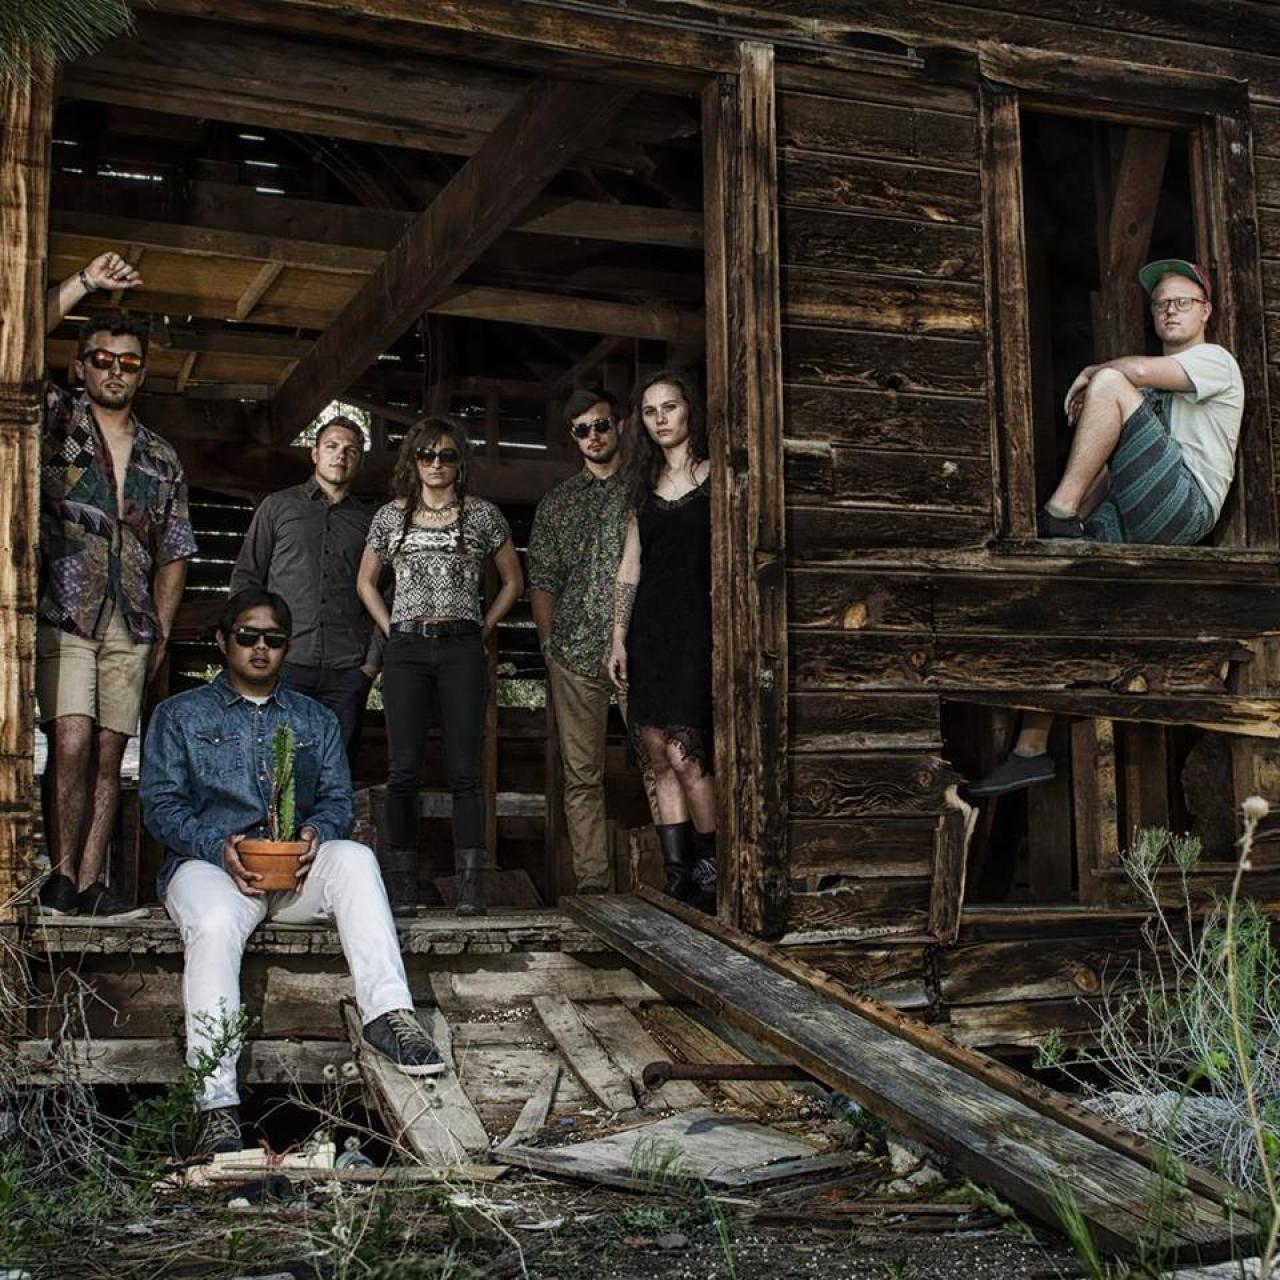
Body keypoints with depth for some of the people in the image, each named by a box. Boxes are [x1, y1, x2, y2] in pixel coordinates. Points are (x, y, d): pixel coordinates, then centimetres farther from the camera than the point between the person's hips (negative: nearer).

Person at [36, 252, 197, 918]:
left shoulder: (162, 458, 17)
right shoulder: (55, 419, 8)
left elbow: (173, 555, 18)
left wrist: (161, 635, 9)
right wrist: (83, 283, -9)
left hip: (130, 625, 4)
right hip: (62, 613, -4)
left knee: (109, 754, 1)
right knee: (72, 741, -16)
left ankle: (89, 883, 5)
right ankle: (61, 875, -5)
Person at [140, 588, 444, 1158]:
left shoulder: (316, 720, 23)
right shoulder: (181, 714, 15)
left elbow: (338, 798, 12)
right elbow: (160, 802, 4)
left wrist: (316, 832, -13)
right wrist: (220, 848, -15)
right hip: (209, 861, -2)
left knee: (355, 858, -31)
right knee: (214, 926, -37)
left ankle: (388, 1014, -40)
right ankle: (217, 1109, -38)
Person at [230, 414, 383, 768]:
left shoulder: (370, 519, 15)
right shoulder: (278, 506, 13)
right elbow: (245, 577, 12)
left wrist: (374, 660, 2)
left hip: (348, 672, 1)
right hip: (285, 663, -1)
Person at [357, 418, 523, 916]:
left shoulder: (483, 515, 6)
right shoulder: (391, 516, 11)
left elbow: (512, 581, 13)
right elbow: (365, 581, 20)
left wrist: (483, 629, 4)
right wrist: (390, 630, 8)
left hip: (462, 650, -1)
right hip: (405, 650, 1)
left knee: (465, 770, -3)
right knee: (404, 769, 0)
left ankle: (469, 885, -1)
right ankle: (403, 883, 5)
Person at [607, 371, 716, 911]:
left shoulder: (716, 476, 1)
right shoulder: (643, 486, 17)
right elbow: (629, 567, 16)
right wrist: (618, 639, 9)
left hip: (697, 625, -5)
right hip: (649, 630, 5)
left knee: (683, 754, -13)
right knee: (659, 759, 1)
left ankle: (710, 871, 0)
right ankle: (678, 877, 4)